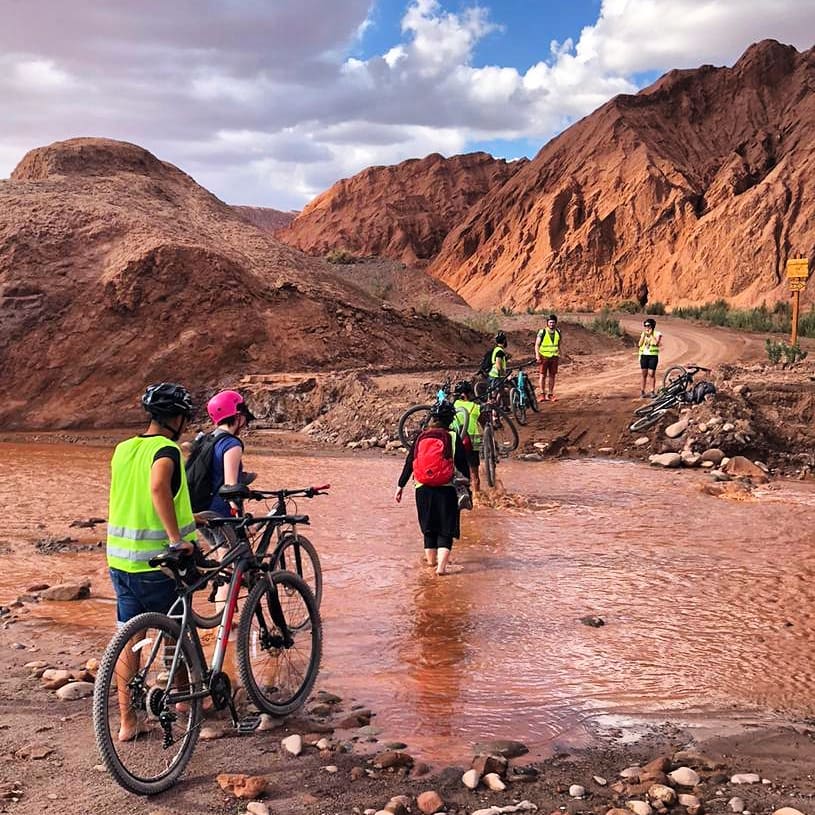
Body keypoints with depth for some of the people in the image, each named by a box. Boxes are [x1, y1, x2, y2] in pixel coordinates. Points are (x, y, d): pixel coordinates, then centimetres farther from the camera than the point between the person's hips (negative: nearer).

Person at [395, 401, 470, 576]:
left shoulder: (420, 437, 5)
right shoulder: (453, 438, -4)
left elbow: (409, 463, 7)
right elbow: (463, 465, -3)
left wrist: (400, 486, 13)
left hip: (423, 489, 3)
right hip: (446, 490, -3)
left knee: (429, 526, 20)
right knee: (446, 529, 2)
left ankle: (431, 559, 33)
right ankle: (441, 566, -11)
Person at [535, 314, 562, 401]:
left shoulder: (558, 332, 7)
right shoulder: (542, 332, -6)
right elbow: (537, 344, -4)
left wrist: (559, 356, 14)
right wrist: (537, 355, -13)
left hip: (554, 357, 4)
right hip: (544, 357, -4)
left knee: (552, 376, 6)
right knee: (543, 375, -3)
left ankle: (550, 394, 13)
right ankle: (542, 394, 5)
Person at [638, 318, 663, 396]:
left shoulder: (657, 334, -1)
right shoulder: (643, 334, 10)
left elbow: (656, 343, -18)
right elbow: (640, 344, -2)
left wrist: (650, 334, -13)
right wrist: (644, 334, -6)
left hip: (653, 356, -3)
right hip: (644, 355, 3)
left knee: (651, 374, -4)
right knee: (644, 374, 6)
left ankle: (652, 391, 5)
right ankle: (642, 391, 12)